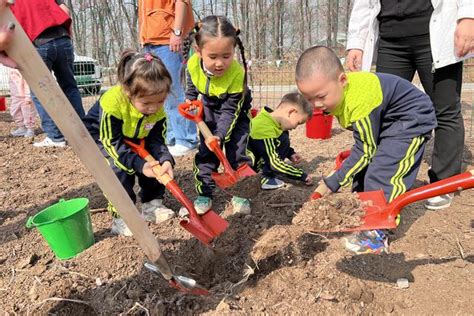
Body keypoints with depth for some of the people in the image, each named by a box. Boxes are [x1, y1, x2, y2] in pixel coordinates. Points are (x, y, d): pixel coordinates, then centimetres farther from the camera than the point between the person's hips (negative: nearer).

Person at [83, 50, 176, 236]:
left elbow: (156, 140, -16)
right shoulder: (112, 102, -38)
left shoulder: (158, 110, -22)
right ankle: (121, 217, -13)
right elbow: (112, 143, -32)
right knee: (120, 168, -26)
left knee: (155, 163, -9)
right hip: (100, 138, -5)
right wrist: (138, 164, -41)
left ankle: (152, 204, 8)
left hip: (133, 140, 5)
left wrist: (165, 160, -37)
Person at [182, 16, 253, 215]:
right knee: (206, 151, 3)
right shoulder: (194, 64, -25)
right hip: (210, 111, 4)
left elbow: (230, 111, -30)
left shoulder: (237, 73, -36)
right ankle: (204, 193, 14)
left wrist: (219, 135, -39)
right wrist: (189, 101, -16)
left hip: (235, 112, -3)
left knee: (237, 151, -6)